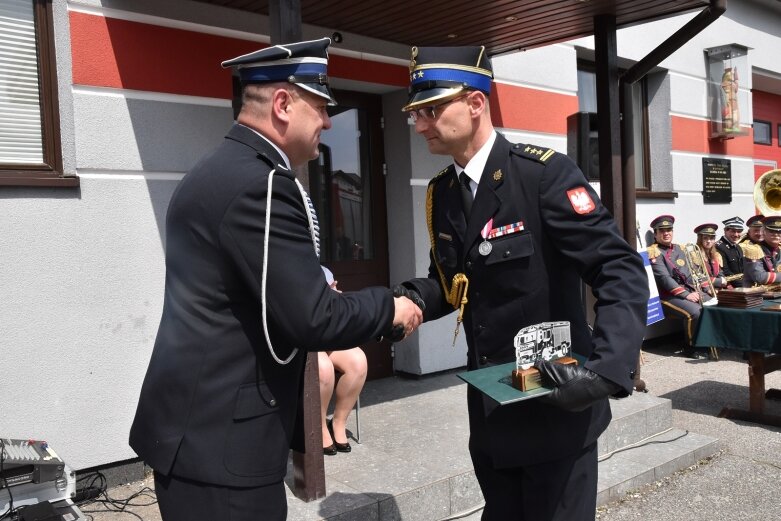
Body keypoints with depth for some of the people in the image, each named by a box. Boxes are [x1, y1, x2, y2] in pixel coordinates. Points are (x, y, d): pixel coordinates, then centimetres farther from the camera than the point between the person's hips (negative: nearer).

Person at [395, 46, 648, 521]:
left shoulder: (546, 174, -18)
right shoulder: (440, 194, 2)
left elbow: (622, 273, -21)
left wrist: (607, 372, -34)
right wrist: (409, 301, -8)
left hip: (556, 406, -6)